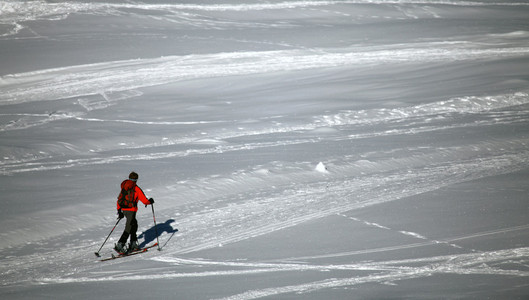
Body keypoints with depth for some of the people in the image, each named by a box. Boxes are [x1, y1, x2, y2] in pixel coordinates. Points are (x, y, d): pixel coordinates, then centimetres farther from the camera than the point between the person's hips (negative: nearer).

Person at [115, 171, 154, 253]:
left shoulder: (124, 187, 10)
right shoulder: (136, 189, -10)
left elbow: (119, 199, 14)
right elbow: (144, 201, -10)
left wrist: (119, 210, 21)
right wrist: (150, 201, 11)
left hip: (123, 210, 8)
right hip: (131, 210, -7)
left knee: (134, 225, 23)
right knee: (128, 229, -6)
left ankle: (133, 244, 25)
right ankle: (119, 245, -16)